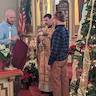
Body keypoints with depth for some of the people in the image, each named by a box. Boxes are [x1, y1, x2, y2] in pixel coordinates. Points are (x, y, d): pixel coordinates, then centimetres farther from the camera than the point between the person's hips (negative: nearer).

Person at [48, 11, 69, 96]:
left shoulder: (57, 31, -22)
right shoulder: (66, 30, 4)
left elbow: (54, 50, -22)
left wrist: (50, 62, -13)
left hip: (57, 60, -8)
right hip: (65, 59, 8)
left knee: (56, 80, 5)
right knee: (64, 78, 16)